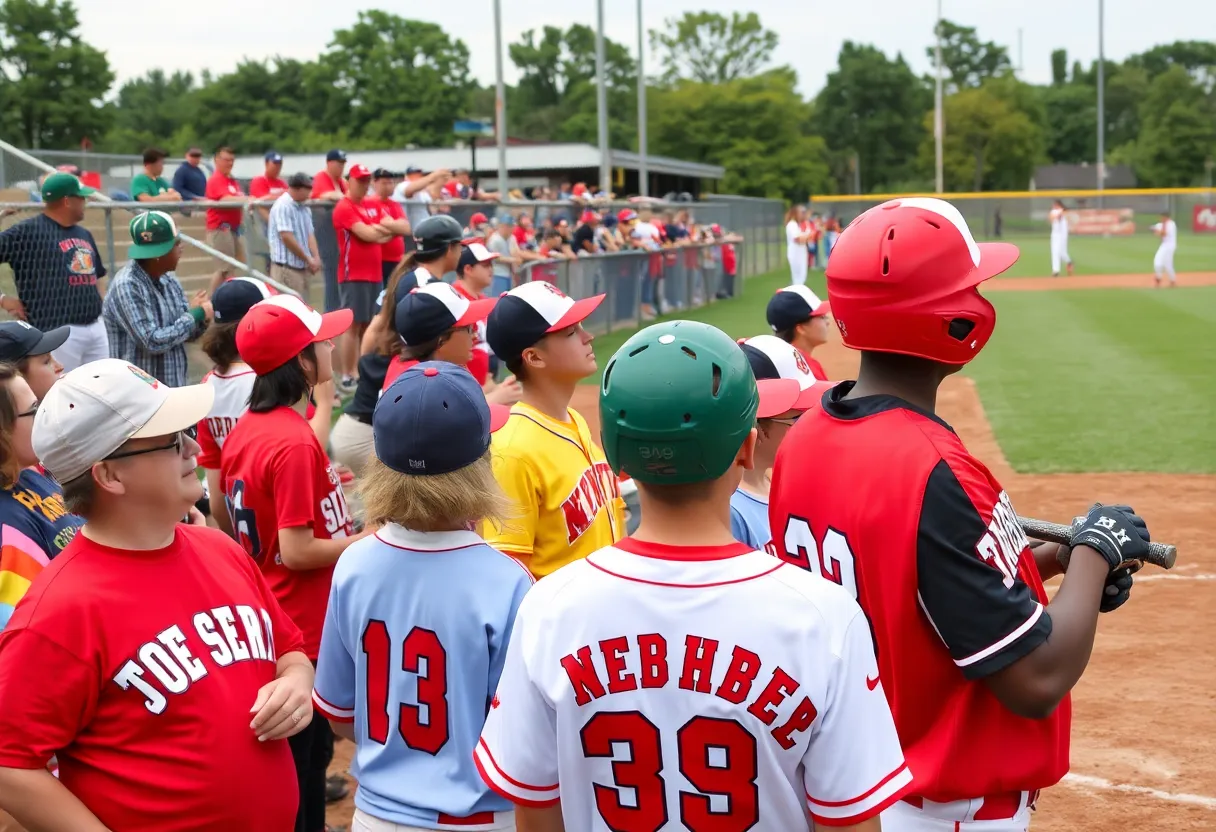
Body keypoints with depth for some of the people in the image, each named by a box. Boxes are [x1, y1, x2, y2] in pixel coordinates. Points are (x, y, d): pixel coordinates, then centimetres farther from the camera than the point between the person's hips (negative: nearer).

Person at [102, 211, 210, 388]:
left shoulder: (169, 280, 6)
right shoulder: (127, 287, -18)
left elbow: (187, 332, 12)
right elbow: (153, 342, -24)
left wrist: (202, 315, -10)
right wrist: (195, 315, -15)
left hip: (175, 389, 8)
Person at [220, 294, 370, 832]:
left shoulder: (245, 429, 4)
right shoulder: (295, 443, -23)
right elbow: (297, 551, -24)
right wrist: (371, 540, -13)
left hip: (263, 619, 9)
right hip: (304, 631, -9)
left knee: (284, 754, 22)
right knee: (307, 753, 5)